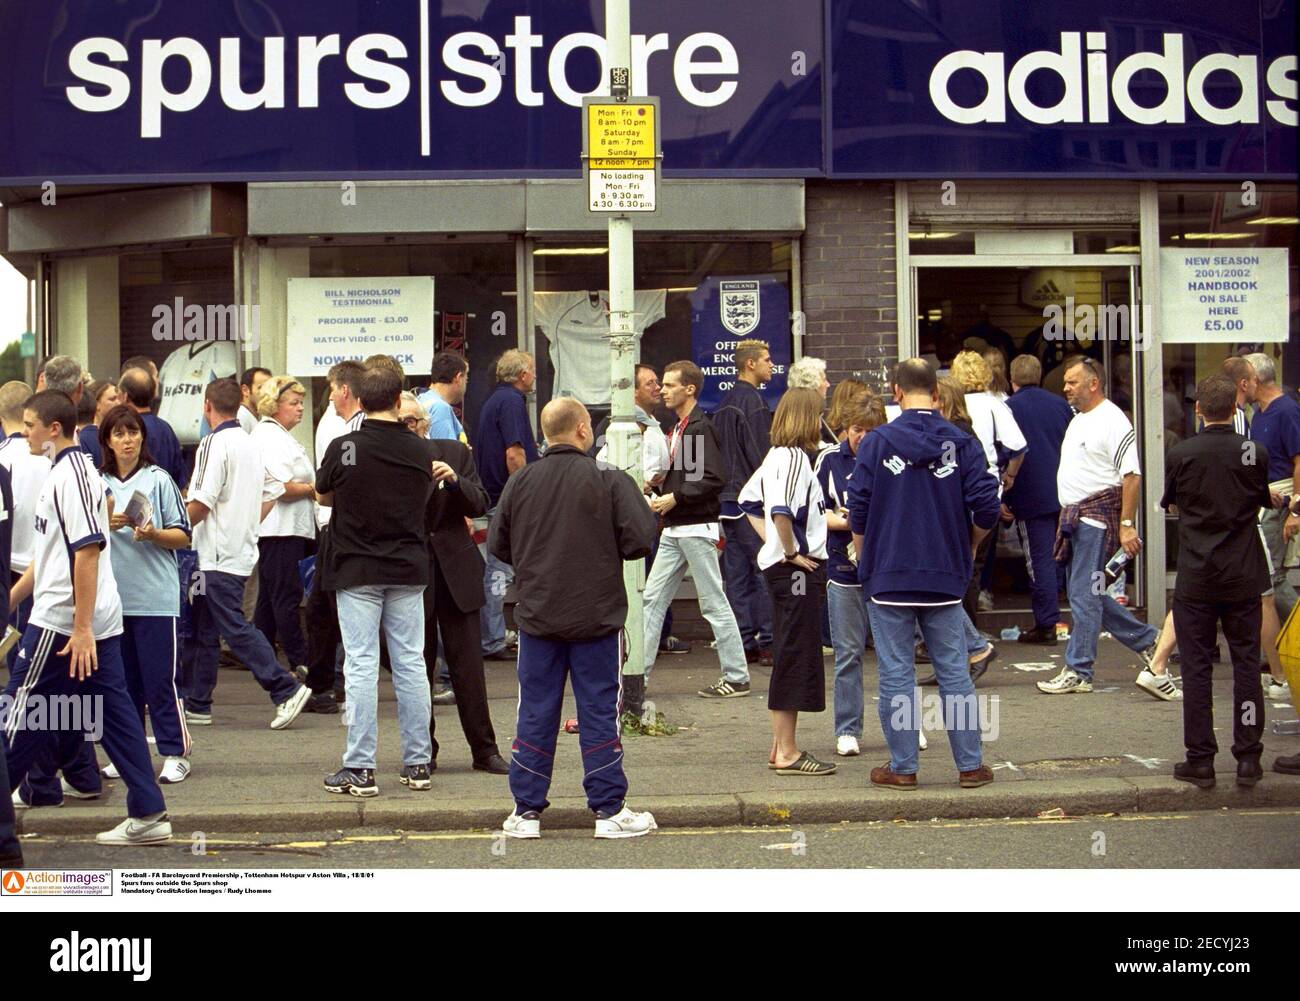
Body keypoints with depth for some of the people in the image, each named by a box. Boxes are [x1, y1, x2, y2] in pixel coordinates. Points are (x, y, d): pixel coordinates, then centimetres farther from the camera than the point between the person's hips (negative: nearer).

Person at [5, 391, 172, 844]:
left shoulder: (71, 475, -14)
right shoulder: (64, 471, 17)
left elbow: (87, 552, -21)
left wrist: (81, 629, -23)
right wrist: (13, 595, 28)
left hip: (62, 621, -10)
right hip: (103, 620, 10)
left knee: (24, 712, 1)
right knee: (114, 713, 7)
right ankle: (148, 815, 7)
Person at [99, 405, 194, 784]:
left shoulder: (158, 480, -1)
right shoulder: (98, 483, 8)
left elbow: (182, 536, 0)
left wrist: (153, 534, -18)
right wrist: (107, 524, -9)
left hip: (155, 596, -4)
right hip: (113, 594, 4)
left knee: (160, 678, -4)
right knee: (123, 679, 10)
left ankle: (176, 753, 3)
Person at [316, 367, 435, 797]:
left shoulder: (344, 448, -11)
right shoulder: (421, 450, -2)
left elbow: (323, 496, 6)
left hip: (357, 571, -3)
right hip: (408, 569, 3)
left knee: (361, 666, -1)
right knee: (411, 664, 8)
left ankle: (360, 769, -1)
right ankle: (417, 763, 14)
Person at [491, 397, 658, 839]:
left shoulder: (520, 483, -1)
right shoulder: (610, 482, -11)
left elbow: (498, 546, 6)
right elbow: (640, 540, -13)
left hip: (537, 616, 3)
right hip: (596, 616, -3)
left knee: (535, 715, 9)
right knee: (600, 712, 5)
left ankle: (526, 811, 13)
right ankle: (609, 810, 9)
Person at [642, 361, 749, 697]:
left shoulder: (701, 428, -13)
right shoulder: (679, 428, 16)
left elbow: (714, 480, -22)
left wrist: (675, 498, -20)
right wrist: (659, 491, 7)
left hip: (697, 529, -10)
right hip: (673, 530, 10)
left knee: (714, 603, -3)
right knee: (652, 600, 7)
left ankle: (737, 678, 5)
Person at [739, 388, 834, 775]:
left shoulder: (777, 455, 14)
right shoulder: (795, 458, -16)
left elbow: (749, 500, 24)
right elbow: (781, 510, -30)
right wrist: (791, 552, -18)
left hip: (780, 565, 10)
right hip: (797, 568, -10)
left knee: (789, 656, 14)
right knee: (796, 656, -6)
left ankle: (781, 746, 20)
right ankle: (787, 752, -2)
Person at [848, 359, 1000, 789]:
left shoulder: (877, 442, -5)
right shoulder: (962, 444, -1)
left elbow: (858, 511, -4)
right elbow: (986, 509, -5)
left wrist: (865, 561, 12)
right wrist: (966, 545, 15)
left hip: (888, 576, -1)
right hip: (945, 576, 2)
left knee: (896, 673, 4)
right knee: (954, 670, 8)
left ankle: (902, 766, 9)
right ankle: (970, 764, 11)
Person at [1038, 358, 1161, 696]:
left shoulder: (1112, 421, -12)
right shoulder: (1078, 420, 17)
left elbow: (1132, 475, -17)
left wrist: (1127, 525, -22)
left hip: (1098, 514, -10)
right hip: (1075, 516, 10)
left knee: (1085, 594, -7)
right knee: (1086, 593, 13)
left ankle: (1078, 671, -2)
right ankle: (1147, 640, 24)